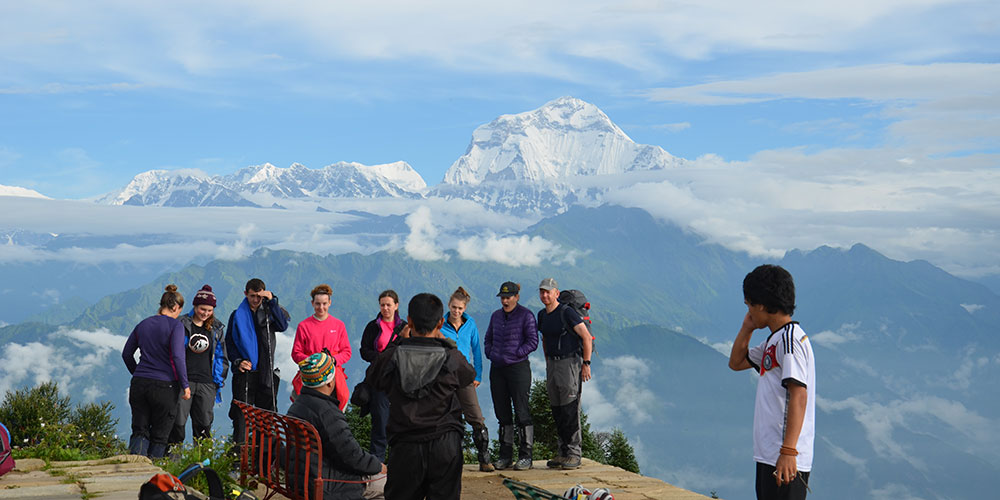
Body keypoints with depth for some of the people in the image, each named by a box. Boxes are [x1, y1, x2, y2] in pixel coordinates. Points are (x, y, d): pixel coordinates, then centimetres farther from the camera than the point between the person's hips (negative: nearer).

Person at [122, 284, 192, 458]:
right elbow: (178, 356, -17)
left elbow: (126, 354, 16)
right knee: (159, 436, 8)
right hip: (164, 385, -5)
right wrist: (185, 385, -11)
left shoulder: (143, 324, 11)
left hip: (139, 384, 5)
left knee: (140, 431, 7)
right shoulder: (175, 325, -8)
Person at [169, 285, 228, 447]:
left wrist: (220, 378, 12)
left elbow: (221, 356, 19)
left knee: (204, 423, 6)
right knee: (178, 421, -6)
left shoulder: (216, 328, 12)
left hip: (207, 384, 3)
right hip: (184, 381, -3)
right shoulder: (182, 324, 1)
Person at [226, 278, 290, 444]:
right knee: (241, 414, -2)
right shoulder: (238, 315, 6)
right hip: (244, 372, -1)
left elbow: (283, 326, -11)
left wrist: (272, 301, -13)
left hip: (267, 372, 2)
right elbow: (229, 343, 7)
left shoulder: (269, 311, 8)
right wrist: (237, 361, -8)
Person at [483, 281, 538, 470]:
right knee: (502, 412, 9)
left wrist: (515, 354, -13)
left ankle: (526, 456, 1)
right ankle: (506, 455, 16)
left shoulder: (526, 315, -5)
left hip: (518, 368, -6)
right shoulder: (496, 315, 13)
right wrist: (490, 353, 6)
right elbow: (488, 338, 23)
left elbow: (533, 341, -9)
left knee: (522, 412, -5)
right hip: (497, 369, 6)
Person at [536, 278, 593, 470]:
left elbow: (587, 338, -13)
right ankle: (563, 452, 14)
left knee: (570, 410, -10)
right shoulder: (542, 315, 11)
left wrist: (586, 364, -14)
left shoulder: (567, 313, -13)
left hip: (570, 362, -8)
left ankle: (574, 455, -7)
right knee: (557, 411, 8)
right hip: (552, 364, 8)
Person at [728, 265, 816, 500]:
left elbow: (799, 396, -22)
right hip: (768, 454, 10)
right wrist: (747, 328, 16)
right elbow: (736, 362, 30)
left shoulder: (790, 339, -14)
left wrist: (788, 452, -27)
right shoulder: (772, 341, 17)